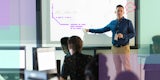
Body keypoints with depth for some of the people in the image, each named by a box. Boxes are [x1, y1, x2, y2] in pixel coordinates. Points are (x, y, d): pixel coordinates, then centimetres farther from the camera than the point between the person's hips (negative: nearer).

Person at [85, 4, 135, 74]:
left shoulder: (128, 22, -2)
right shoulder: (112, 23, 10)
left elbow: (133, 34, -2)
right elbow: (102, 30, 20)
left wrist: (123, 36, -19)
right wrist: (89, 30, 20)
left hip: (124, 48, -4)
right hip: (115, 48, 4)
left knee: (127, 68, -6)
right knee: (117, 69, 7)